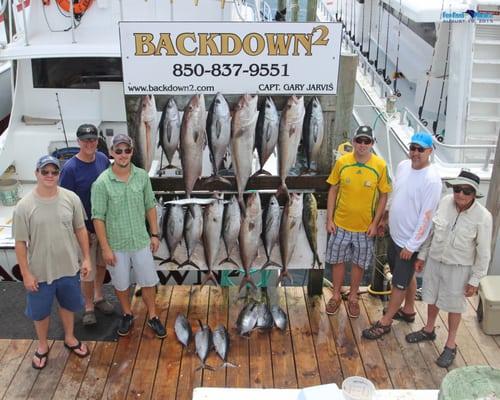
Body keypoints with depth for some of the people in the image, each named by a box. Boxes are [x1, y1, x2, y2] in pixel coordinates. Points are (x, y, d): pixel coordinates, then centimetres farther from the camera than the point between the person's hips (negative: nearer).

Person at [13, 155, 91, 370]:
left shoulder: (71, 198, -9)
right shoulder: (24, 206, -16)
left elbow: (80, 230, 2)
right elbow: (20, 242, -11)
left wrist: (86, 258, 1)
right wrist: (26, 274, -10)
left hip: (69, 268, 2)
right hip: (40, 272, -2)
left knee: (68, 305, 23)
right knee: (40, 311, 16)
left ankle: (69, 338, 47)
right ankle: (42, 346, 41)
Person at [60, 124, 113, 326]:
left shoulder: (103, 159, -6)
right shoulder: (70, 168, -20)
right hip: (86, 227, -5)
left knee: (102, 263, 22)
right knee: (88, 270, 6)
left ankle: (99, 297, 43)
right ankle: (89, 306, 27)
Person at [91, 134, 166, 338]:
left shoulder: (142, 176, -5)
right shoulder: (102, 183, -16)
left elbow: (150, 206, 5)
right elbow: (98, 218, -13)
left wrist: (155, 234, 3)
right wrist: (106, 248, -13)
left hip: (141, 241, 2)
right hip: (116, 245, -2)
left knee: (148, 281, 12)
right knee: (121, 284, 16)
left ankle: (152, 317, 31)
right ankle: (127, 315, 39)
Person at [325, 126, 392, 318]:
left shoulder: (380, 165, -12)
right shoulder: (342, 162, -9)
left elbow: (383, 196, -4)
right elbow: (333, 190, 0)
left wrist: (375, 223, -7)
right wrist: (329, 219, -3)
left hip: (365, 226, -1)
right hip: (340, 223, 1)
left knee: (359, 263, 14)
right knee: (337, 260, 14)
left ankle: (353, 297, 34)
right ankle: (336, 295, 34)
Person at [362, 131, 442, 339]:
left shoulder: (432, 180, -25)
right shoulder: (403, 166, -2)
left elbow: (426, 217, -23)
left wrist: (412, 246, -20)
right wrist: (385, 217, 19)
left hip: (410, 241, -7)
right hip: (394, 234, 7)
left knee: (400, 283, 5)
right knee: (407, 275, 24)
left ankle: (385, 322, 18)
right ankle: (408, 309, 43)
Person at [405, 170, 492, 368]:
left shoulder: (482, 217, -23)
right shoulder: (445, 202, -13)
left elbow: (483, 252, -14)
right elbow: (431, 230, 1)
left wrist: (475, 279, -10)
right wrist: (422, 255, 8)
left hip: (458, 268, -4)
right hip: (434, 260, 4)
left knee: (454, 305, 13)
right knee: (432, 298, 22)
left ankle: (451, 344, 33)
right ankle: (429, 330, 47)